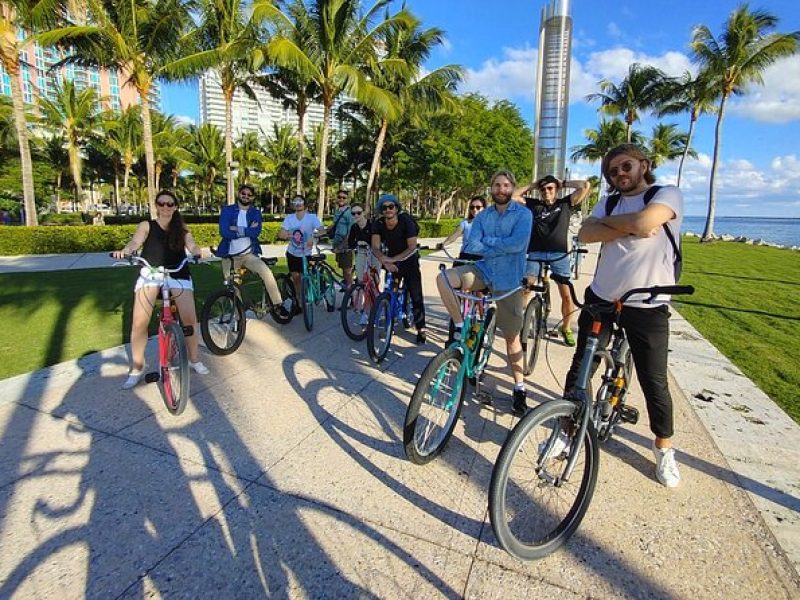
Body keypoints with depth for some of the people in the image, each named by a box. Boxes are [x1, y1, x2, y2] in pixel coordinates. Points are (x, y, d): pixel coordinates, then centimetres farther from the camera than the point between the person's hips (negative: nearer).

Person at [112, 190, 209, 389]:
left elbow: (191, 245, 0)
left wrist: (199, 253, -24)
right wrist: (124, 251, -28)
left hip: (178, 274, 1)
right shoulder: (146, 226, 12)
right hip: (150, 274, -1)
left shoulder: (181, 229, 16)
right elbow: (135, 242, -5)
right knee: (139, 323, -10)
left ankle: (194, 359, 11)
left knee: (190, 319, -10)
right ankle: (137, 368, 7)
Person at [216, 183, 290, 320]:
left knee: (267, 272, -24)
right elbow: (224, 232, -16)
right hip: (230, 255, 0)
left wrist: (237, 229, -17)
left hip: (249, 254, 0)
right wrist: (247, 230, -14)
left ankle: (277, 305, -16)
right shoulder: (227, 210, 0)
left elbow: (256, 232, -14)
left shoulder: (256, 213, 4)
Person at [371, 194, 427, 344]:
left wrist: (393, 259, -38)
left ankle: (421, 329, 2)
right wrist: (385, 261, -44)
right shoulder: (378, 224, -15)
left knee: (416, 296, -6)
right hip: (391, 262, 3)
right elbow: (375, 248, -24)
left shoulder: (406, 221, -22)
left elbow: (412, 247, -27)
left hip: (409, 261, -2)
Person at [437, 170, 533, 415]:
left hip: (508, 280, -3)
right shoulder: (482, 216, 7)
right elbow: (472, 246, -6)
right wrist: (502, 248, -14)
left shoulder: (523, 214, -3)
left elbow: (518, 244, -20)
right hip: (483, 271, 3)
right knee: (443, 278, -22)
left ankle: (519, 388, 19)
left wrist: (487, 240, -10)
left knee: (512, 337, 3)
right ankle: (461, 327, -4)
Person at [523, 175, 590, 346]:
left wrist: (563, 183, 11)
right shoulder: (533, 204, 10)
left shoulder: (565, 203, 10)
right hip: (535, 252, 0)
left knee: (566, 295, 1)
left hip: (559, 254, 0)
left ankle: (566, 329, 19)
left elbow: (585, 186, 1)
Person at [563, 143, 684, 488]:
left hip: (647, 306, -3)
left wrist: (607, 221, -7)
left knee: (654, 382, 6)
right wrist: (630, 228, -18)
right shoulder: (609, 203, 10)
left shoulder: (668, 194, -2)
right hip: (600, 299, 4)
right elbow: (585, 234, -8)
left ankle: (664, 447, 30)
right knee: (580, 368, 9)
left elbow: (645, 220, -24)